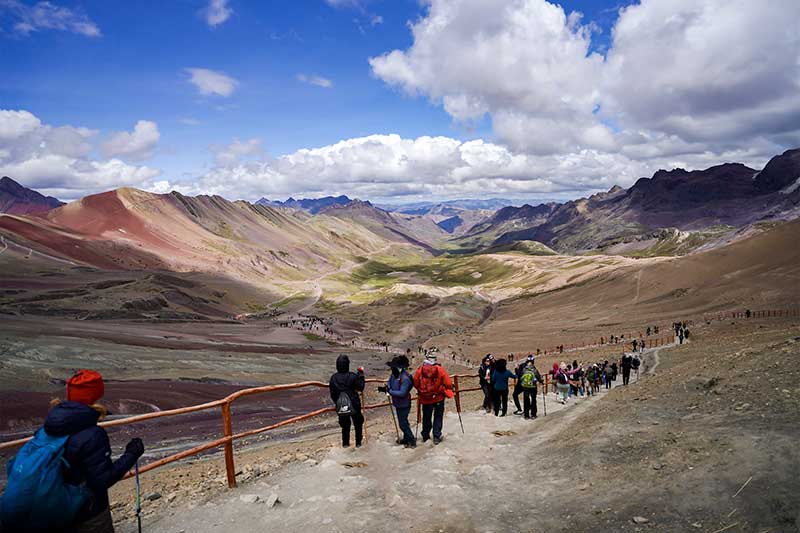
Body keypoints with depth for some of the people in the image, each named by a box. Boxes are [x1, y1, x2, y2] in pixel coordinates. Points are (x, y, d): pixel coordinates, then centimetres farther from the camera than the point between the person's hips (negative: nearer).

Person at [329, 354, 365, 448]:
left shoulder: (333, 378, -8)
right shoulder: (352, 376, -19)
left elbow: (332, 394, 1)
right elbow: (360, 387, -7)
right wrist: (361, 375, -1)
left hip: (340, 406, 2)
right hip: (353, 405, -2)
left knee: (345, 425, 19)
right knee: (358, 423, 17)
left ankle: (345, 443, 26)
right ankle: (358, 442, 23)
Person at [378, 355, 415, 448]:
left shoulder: (405, 378, -29)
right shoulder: (394, 374, -3)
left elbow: (402, 393, -31)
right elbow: (389, 382, 10)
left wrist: (389, 391, -31)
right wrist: (385, 387, -12)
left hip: (404, 405, -9)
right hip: (398, 403, 9)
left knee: (403, 424, -4)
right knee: (403, 421, 22)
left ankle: (412, 441, 8)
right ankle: (406, 439, 38)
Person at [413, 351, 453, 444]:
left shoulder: (420, 370, -10)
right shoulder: (440, 369, -14)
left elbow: (415, 383, -2)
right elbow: (448, 383, -11)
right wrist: (448, 391, 10)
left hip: (425, 398, 2)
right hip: (439, 398, -2)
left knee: (426, 417, 17)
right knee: (438, 417, 13)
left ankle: (425, 436, 28)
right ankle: (436, 437, 12)